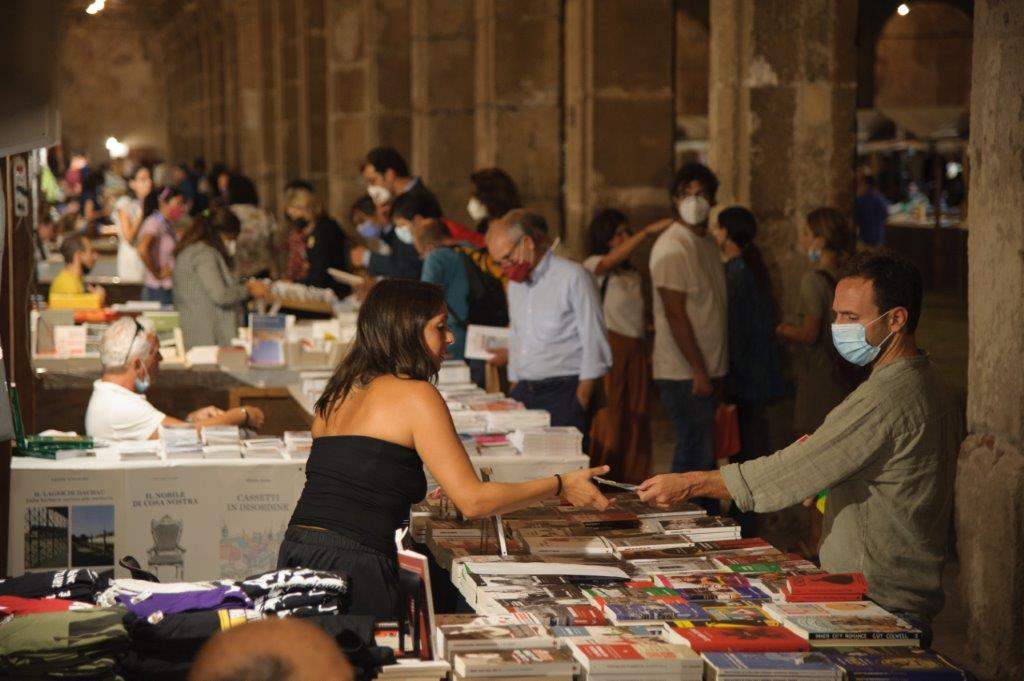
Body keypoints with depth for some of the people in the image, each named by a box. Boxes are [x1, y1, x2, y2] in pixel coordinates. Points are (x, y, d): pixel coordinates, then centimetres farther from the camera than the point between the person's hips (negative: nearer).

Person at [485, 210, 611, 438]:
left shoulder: (572, 277, -6)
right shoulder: (515, 283, 18)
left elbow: (594, 344, -8)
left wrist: (581, 400, -12)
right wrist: (514, 389, 15)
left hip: (564, 392, -6)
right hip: (523, 393, 6)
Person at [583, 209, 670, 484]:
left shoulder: (633, 275, 19)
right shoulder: (593, 266, 0)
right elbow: (616, 257, -23)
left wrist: (648, 360, 14)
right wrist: (649, 231, -28)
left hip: (636, 353, 7)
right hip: (609, 350, -7)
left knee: (636, 424, 5)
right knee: (608, 424, -9)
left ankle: (633, 487, 10)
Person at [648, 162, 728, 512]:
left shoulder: (708, 243, 14)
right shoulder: (672, 247, -14)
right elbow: (675, 314, -18)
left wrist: (713, 369, 15)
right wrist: (698, 370, -20)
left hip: (707, 370, 9)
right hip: (685, 374, -9)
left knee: (700, 454, 14)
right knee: (696, 457, -6)